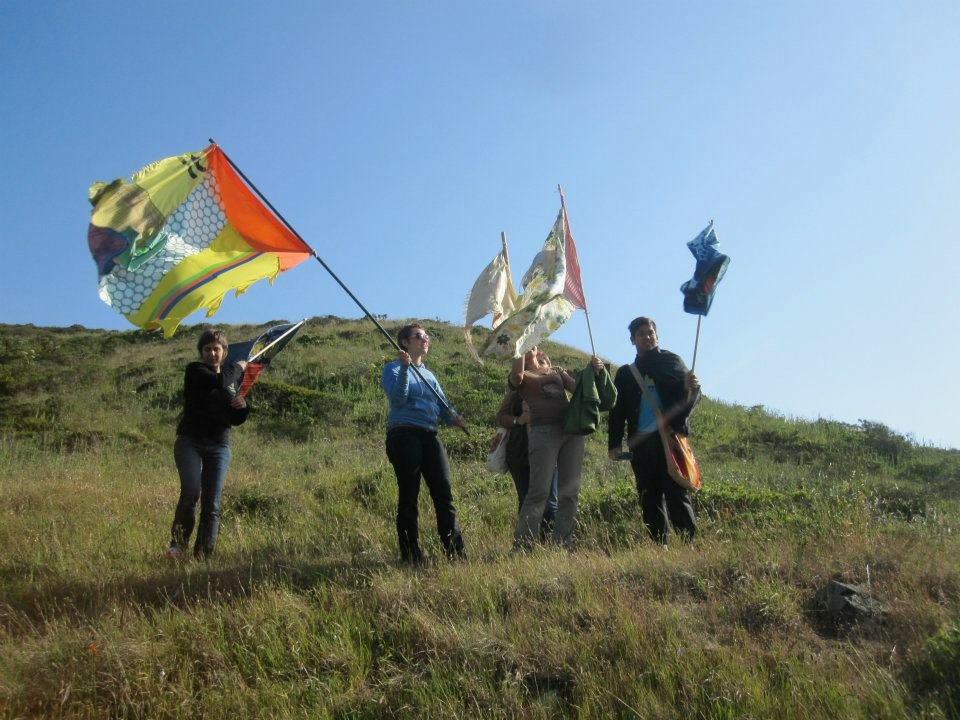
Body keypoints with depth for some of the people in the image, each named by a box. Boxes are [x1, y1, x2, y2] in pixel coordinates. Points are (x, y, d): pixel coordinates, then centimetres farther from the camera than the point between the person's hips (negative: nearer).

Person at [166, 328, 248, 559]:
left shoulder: (230, 381, 17)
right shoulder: (195, 370, 2)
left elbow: (236, 421, 17)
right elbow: (218, 382, -17)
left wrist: (242, 406, -5)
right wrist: (237, 368, 0)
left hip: (219, 447, 4)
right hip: (190, 442, -4)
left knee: (212, 504, -3)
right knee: (191, 492, -23)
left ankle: (204, 555, 1)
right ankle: (178, 544, -8)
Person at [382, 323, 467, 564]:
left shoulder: (429, 375, 24)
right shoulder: (393, 368, 4)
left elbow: (442, 406, 17)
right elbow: (398, 399, -13)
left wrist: (454, 418, -4)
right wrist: (405, 367, -22)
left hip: (430, 437, 6)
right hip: (404, 436, -6)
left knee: (444, 494, -2)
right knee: (408, 496, -3)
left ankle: (457, 552, -1)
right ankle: (410, 556, 3)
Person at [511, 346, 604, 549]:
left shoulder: (558, 372, 24)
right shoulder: (523, 376, 11)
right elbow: (516, 374, -13)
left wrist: (593, 370, 1)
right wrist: (526, 354, 1)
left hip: (571, 429, 5)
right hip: (544, 431, -5)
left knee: (570, 491, 2)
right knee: (539, 492, -12)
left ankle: (562, 544, 8)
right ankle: (521, 545, -7)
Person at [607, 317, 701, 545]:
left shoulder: (672, 361, 10)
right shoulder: (626, 373, 17)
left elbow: (690, 398, 2)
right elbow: (617, 411, 15)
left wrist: (692, 389, -21)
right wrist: (614, 444, 5)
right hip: (641, 442, 3)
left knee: (676, 493, -10)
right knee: (650, 498, 3)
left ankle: (691, 541, -8)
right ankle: (659, 546, 7)